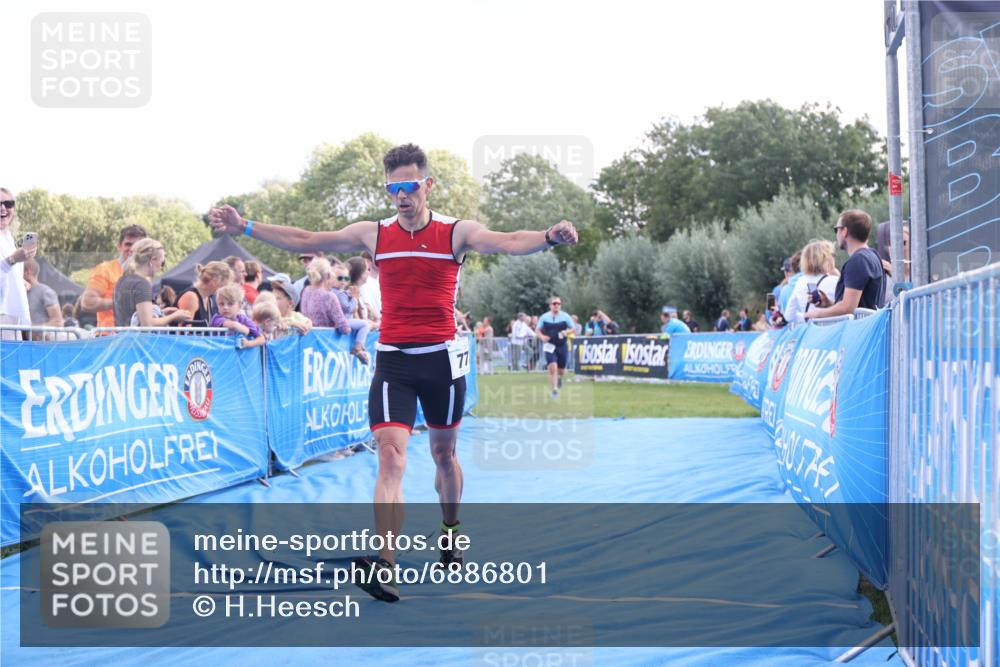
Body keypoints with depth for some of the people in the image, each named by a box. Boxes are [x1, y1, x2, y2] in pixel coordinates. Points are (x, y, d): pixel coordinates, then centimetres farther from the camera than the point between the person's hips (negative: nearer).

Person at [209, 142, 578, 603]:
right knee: (391, 454, -15)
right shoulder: (373, 235, 4)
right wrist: (243, 228, 2)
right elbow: (305, 242, 8)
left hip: (442, 357, 0)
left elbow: (509, 242, -20)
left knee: (443, 453, 16)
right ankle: (385, 567, -25)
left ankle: (450, 533, 42)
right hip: (392, 360, 0)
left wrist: (549, 236, -40)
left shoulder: (456, 232, -3)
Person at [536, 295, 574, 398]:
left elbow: (572, 329, 6)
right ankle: (554, 390, -10)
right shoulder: (544, 317, 1)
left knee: (561, 371, 8)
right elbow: (537, 330, 9)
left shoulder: (565, 317, 0)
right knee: (552, 367, -18)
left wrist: (566, 332, -16)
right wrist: (542, 336, -12)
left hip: (562, 346, 1)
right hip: (550, 346, -1)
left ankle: (559, 377, 46)